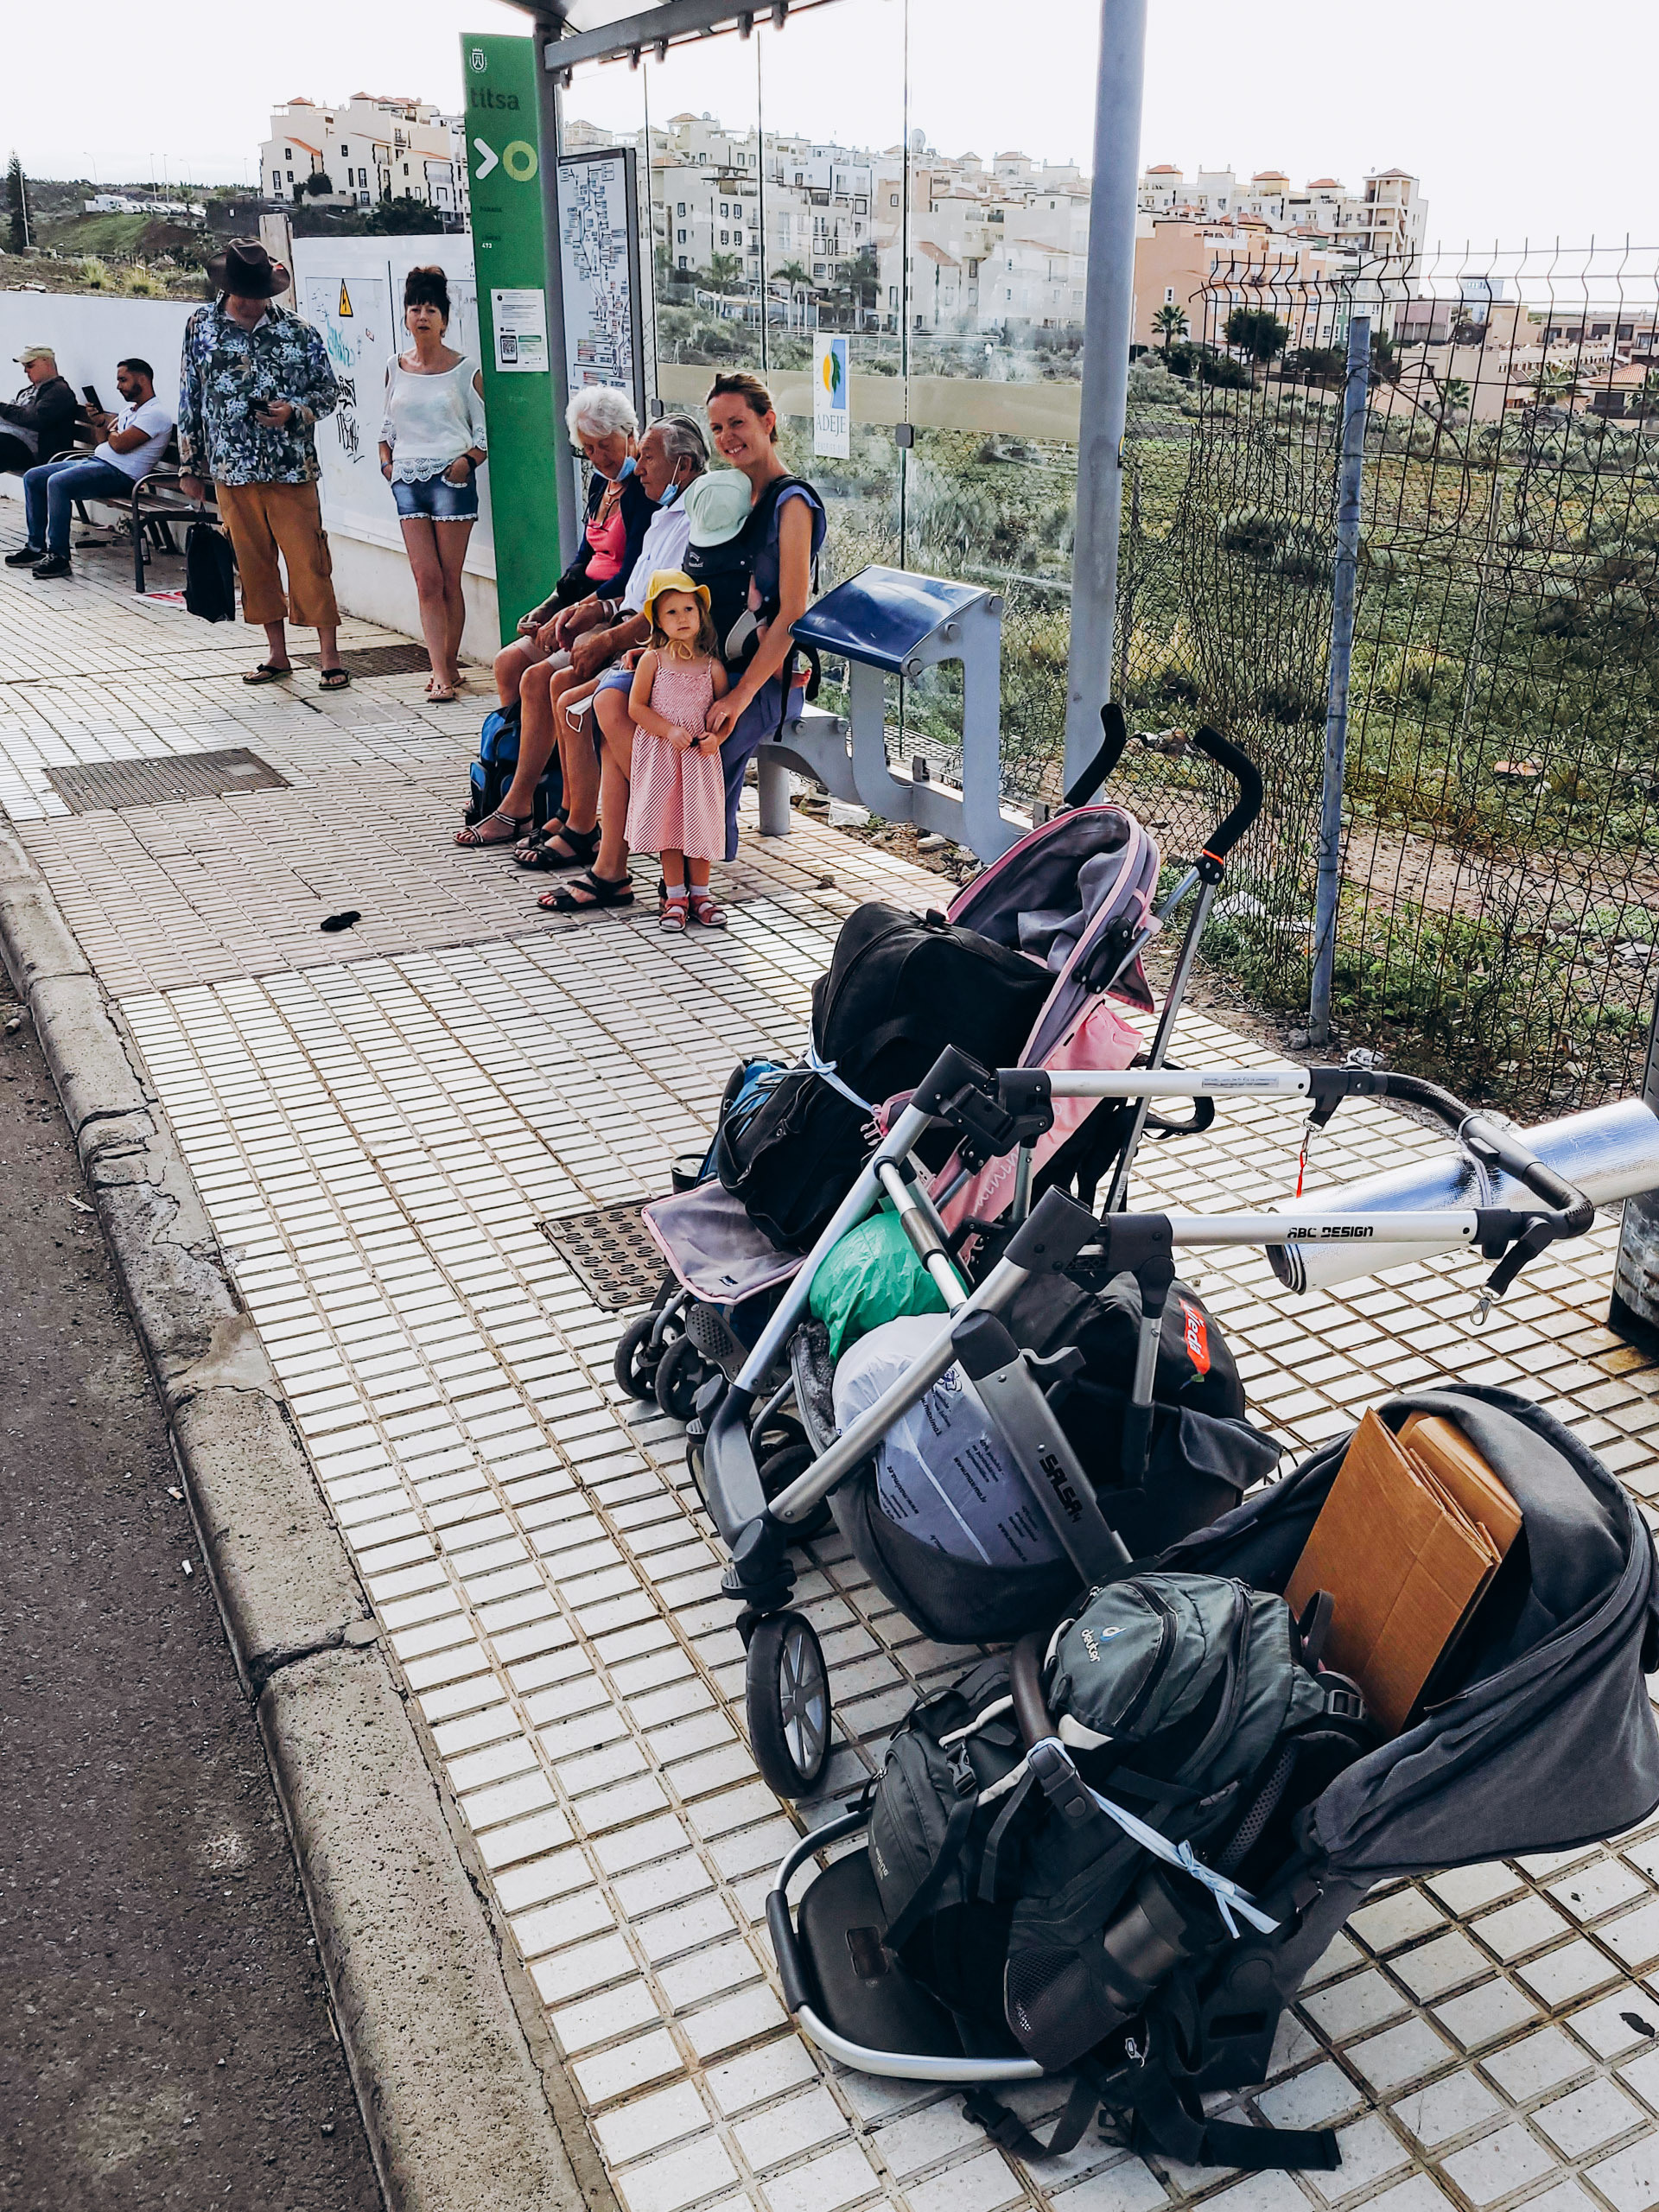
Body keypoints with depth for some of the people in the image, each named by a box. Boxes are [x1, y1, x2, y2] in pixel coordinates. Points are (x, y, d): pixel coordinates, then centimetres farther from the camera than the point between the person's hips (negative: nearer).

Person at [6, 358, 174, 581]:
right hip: (94, 461, 11)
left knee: (57, 482, -30)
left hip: (120, 473, -11)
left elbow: (119, 445, -19)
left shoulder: (157, 412, -11)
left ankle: (59, 557, -24)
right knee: (32, 477, 6)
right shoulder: (129, 407, 21)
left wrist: (111, 430, 2)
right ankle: (37, 547, 7)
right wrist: (103, 422, 11)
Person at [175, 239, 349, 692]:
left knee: (308, 561, -4)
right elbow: (191, 397, 9)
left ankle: (330, 657, 2)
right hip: (231, 469, 3)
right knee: (253, 561, 9)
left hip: (291, 466, -3)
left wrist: (294, 411, -14)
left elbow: (328, 392, 6)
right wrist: (189, 464, 9)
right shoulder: (201, 326, 5)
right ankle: (277, 654, 19)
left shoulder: (299, 332, -1)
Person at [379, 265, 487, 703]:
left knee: (449, 580, -1)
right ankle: (440, 673, -6)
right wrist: (386, 461, 7)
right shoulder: (395, 368, 14)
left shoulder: (465, 368, 3)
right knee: (427, 579, -4)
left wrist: (468, 459, -12)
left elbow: (485, 429, 5)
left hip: (451, 477, -3)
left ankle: (448, 667, 11)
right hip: (407, 479, 3)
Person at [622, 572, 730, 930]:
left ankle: (699, 892, 16)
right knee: (667, 820, 1)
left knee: (701, 821, 3)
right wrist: (669, 730, -14)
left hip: (700, 756, 1)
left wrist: (715, 736, -10)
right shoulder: (652, 660, -1)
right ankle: (675, 895, 11)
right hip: (660, 755, -1)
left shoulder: (712, 665, 2)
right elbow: (636, 706, -2)